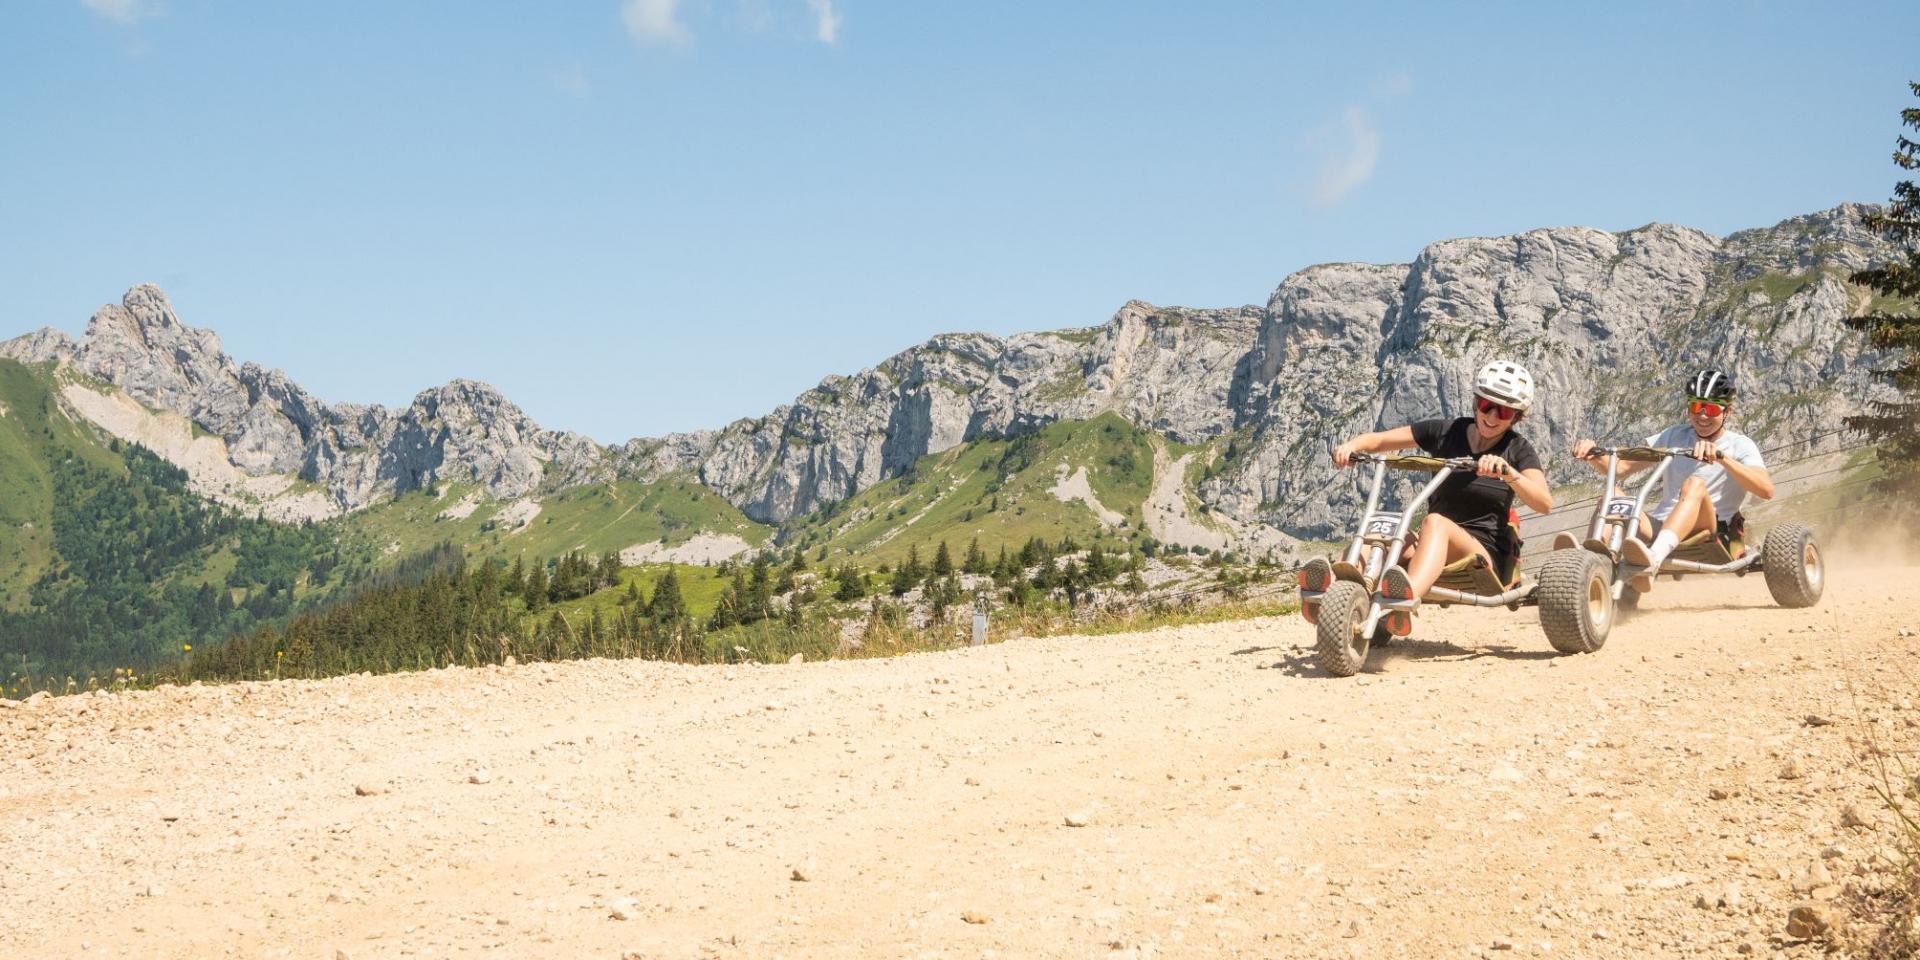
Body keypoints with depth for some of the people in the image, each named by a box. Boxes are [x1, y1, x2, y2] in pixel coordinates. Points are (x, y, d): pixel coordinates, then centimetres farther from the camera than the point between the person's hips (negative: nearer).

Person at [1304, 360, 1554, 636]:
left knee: (1436, 522, -36)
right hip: (1435, 548, 4)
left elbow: (1544, 502, -14)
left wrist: (1507, 471, -31)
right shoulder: (1446, 432, 9)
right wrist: (1351, 445, -13)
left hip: (1486, 555, -4)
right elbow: (1377, 440, 9)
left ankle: (1406, 598, -66)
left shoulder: (1518, 450, 3)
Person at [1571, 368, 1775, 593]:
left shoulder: (1740, 446, 4)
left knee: (1695, 483, -32)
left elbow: (1766, 490, -16)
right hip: (1659, 527, 4)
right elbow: (1622, 469, 9)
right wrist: (1594, 456, -13)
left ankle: (1654, 558, -57)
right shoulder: (1675, 436, 16)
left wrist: (1722, 457, -29)